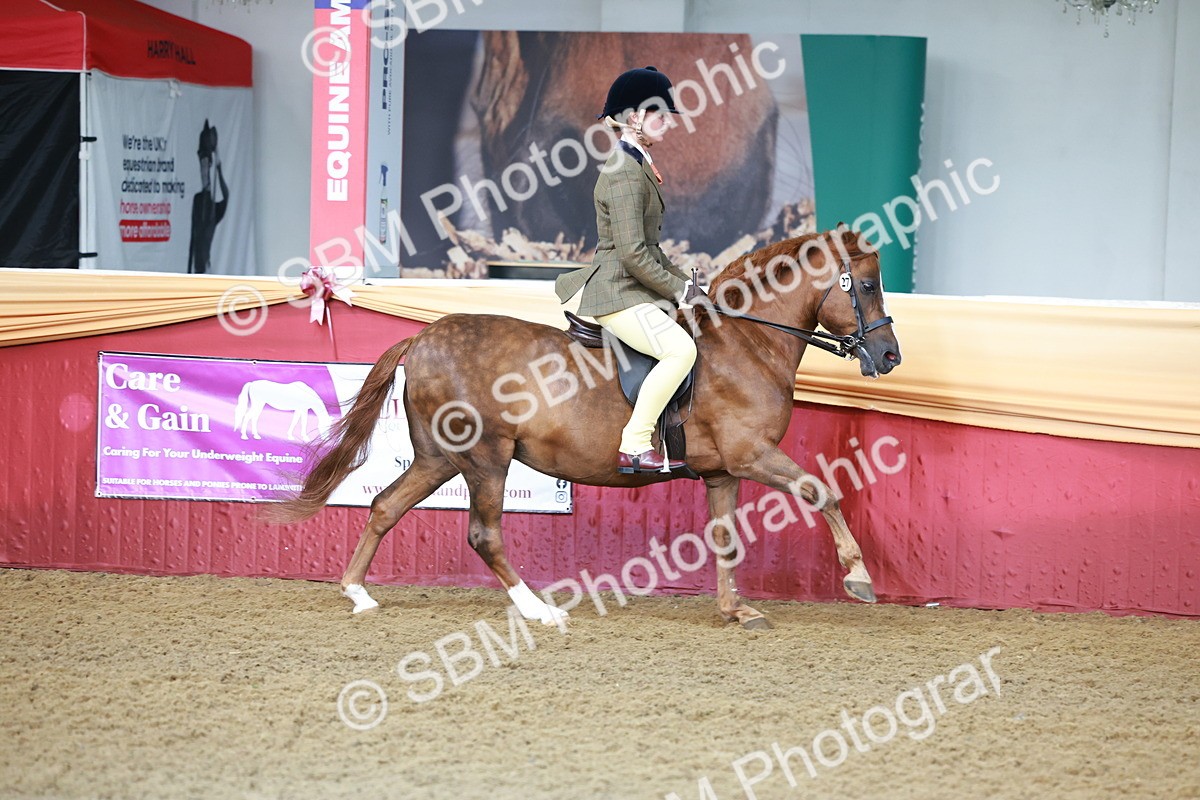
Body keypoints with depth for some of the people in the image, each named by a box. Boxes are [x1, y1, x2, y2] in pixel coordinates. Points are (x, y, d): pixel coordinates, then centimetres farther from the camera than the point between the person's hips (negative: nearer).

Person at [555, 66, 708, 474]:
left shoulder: (638, 166, 17)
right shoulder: (625, 173, -16)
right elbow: (633, 253, -22)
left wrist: (682, 281, 12)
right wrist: (676, 289, -12)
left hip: (630, 288, 11)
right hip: (616, 293, -11)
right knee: (680, 349, -27)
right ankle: (634, 447, -23)